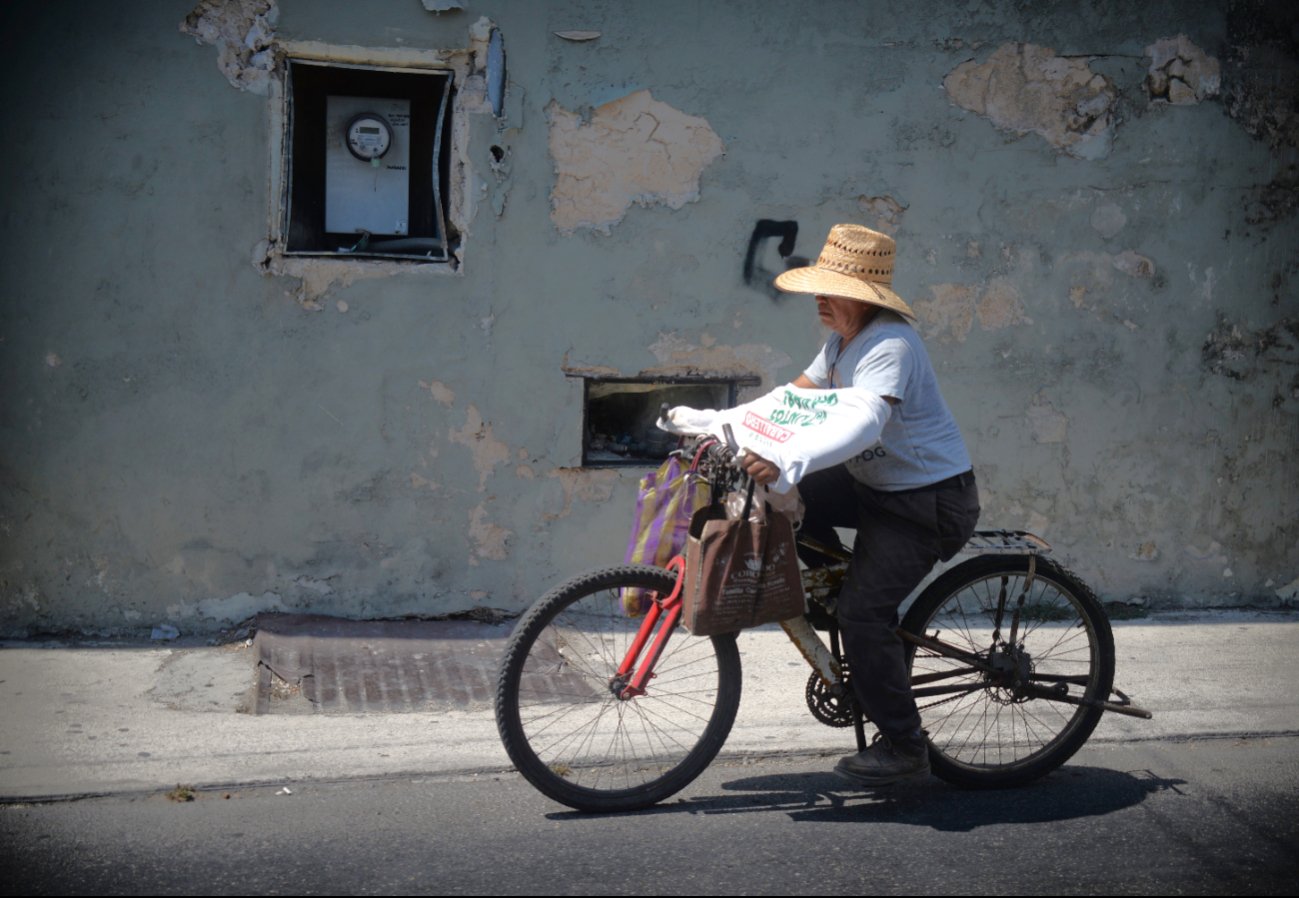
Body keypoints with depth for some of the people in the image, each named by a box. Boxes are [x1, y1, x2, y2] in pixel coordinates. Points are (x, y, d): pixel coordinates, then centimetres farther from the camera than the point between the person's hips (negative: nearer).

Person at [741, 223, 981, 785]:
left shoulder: (890, 345, -25)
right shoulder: (842, 341, 6)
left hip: (928, 499, -9)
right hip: (874, 483, 9)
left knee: (863, 612, -15)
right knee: (785, 499, -2)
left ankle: (903, 748, -1)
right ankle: (833, 580, 17)